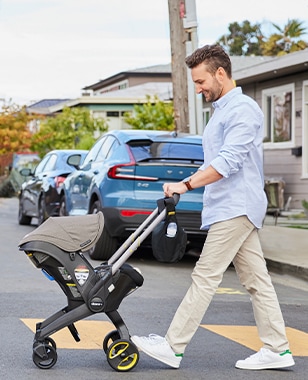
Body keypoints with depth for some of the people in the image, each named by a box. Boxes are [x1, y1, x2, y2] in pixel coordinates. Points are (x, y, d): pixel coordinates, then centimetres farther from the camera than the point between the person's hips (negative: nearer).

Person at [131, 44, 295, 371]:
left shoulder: (243, 109, -13)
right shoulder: (221, 110, 20)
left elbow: (229, 161, -23)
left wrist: (186, 185, -25)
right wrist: (187, 185, 17)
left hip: (235, 208, -10)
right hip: (232, 208, 10)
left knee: (205, 277, -8)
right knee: (256, 280, 8)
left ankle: (173, 347, -6)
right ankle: (277, 349, 10)